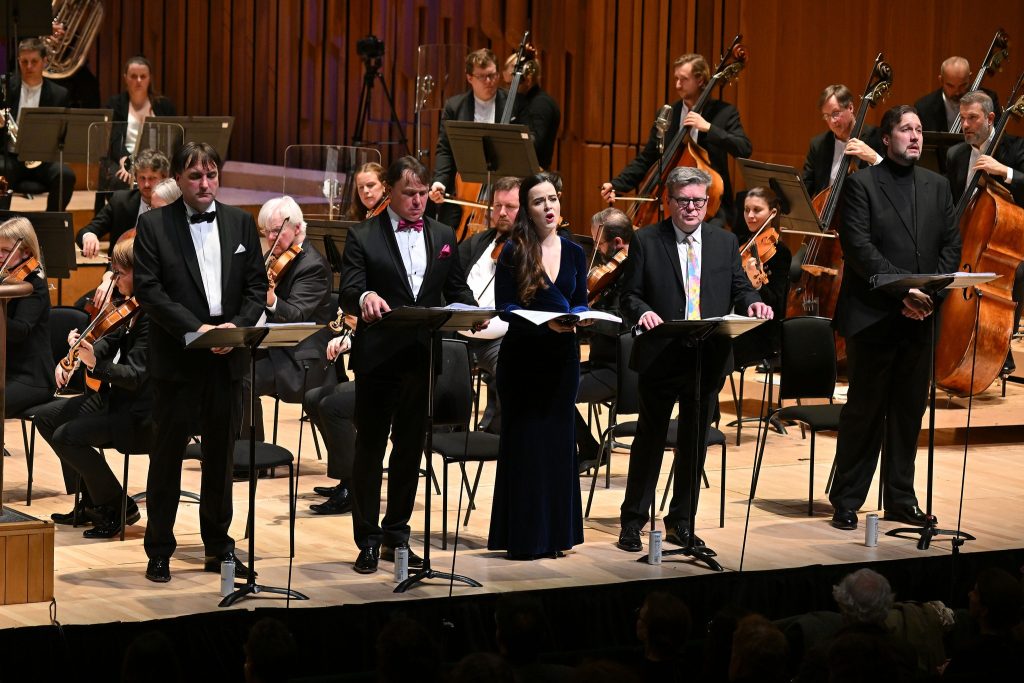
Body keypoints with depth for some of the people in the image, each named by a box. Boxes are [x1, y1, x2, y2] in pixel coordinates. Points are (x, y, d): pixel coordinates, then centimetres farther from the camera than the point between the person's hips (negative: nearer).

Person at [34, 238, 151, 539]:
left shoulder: (151, 317, -25)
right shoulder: (131, 310, 4)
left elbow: (135, 376, -28)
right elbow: (112, 341, 15)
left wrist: (95, 365, -41)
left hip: (139, 414, -11)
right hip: (116, 398, 11)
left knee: (66, 436, -22)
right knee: (46, 417, 13)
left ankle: (120, 507, -4)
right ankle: (90, 502, 17)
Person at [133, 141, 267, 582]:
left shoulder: (241, 224, 9)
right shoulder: (154, 225, -2)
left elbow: (257, 285, 7)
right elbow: (147, 290, -9)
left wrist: (238, 325, -11)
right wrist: (196, 328, -18)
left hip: (227, 359, 4)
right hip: (176, 359, -3)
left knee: (221, 454, 11)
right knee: (168, 452, 3)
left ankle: (219, 547, 21)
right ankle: (159, 551, 11)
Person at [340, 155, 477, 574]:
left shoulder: (443, 237, 12)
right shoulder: (363, 237, -2)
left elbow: (457, 291, 12)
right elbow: (348, 292, -13)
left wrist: (472, 313, -10)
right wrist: (365, 297, -36)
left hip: (422, 358, 4)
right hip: (378, 358, -4)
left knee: (410, 449, 11)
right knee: (370, 448, 2)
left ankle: (396, 536, 21)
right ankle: (368, 541, 9)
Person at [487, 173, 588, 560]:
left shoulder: (574, 254, 9)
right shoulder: (513, 253, -5)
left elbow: (580, 302, 9)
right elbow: (504, 307, -10)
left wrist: (577, 316, -14)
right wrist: (545, 322, -24)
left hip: (563, 356, 4)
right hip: (523, 357, -4)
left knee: (559, 439, 8)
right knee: (525, 441, -1)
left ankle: (555, 532, 17)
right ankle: (523, 537, 5)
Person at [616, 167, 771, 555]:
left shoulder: (725, 243, 10)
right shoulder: (646, 242, 1)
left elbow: (739, 289, 8)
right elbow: (629, 295, -1)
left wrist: (753, 303, -14)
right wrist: (643, 312, -22)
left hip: (708, 359, 3)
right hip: (660, 358, -3)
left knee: (695, 443, 10)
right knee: (650, 439, 3)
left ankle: (681, 523, 21)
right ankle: (633, 521, 12)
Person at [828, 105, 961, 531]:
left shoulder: (937, 186, 13)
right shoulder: (862, 184, -2)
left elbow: (952, 245, 9)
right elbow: (858, 246, -12)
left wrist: (932, 292, -8)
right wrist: (901, 289, -20)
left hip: (920, 317, 5)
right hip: (873, 316, -5)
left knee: (909, 411, 9)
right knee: (864, 411, 0)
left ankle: (901, 499, 17)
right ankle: (846, 501, 7)